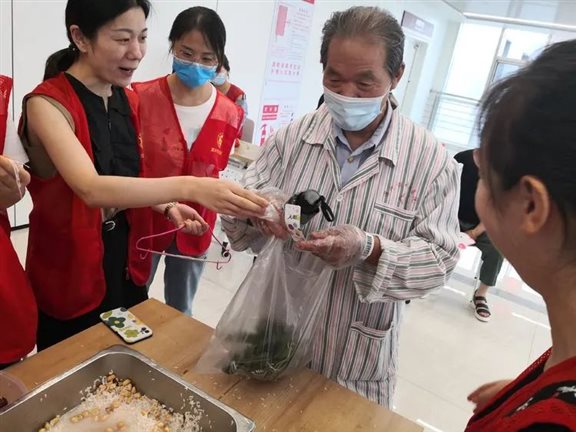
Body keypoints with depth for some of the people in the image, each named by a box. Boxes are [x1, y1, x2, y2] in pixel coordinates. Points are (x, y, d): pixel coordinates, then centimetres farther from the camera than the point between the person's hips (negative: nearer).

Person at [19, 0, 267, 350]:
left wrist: (168, 207, -9)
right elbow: (91, 188, -35)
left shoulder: (129, 101, 2)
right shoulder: (47, 104, -20)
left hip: (127, 264, 6)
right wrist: (188, 187, -47)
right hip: (70, 273, -5)